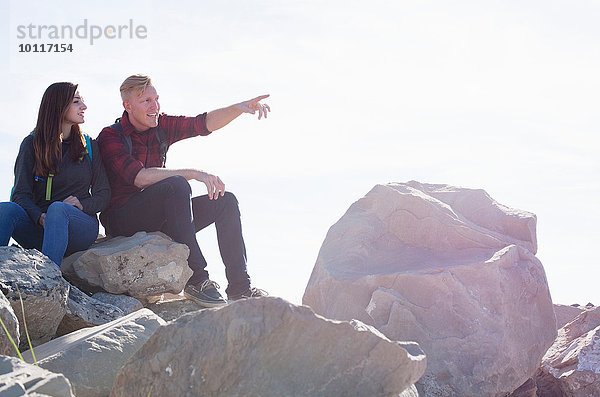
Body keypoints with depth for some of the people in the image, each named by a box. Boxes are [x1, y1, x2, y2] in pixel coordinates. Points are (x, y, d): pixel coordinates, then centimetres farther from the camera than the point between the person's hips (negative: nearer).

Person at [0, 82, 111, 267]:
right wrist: (40, 217, -20)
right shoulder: (32, 144, 10)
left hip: (81, 226, -1)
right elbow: (21, 193, 1)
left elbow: (103, 195, 12)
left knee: (57, 209, -36)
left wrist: (82, 205, -11)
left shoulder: (89, 146, 14)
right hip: (38, 227, 1)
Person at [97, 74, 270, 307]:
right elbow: (139, 177, -25)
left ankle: (239, 288, -8)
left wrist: (239, 108, -17)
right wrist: (193, 174, -29)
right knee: (176, 186, -32)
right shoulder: (111, 137, -12)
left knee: (225, 201, -4)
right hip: (123, 222, -8)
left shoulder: (161, 126, 8)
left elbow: (203, 124, 2)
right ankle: (196, 280, -33)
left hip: (158, 219, 8)